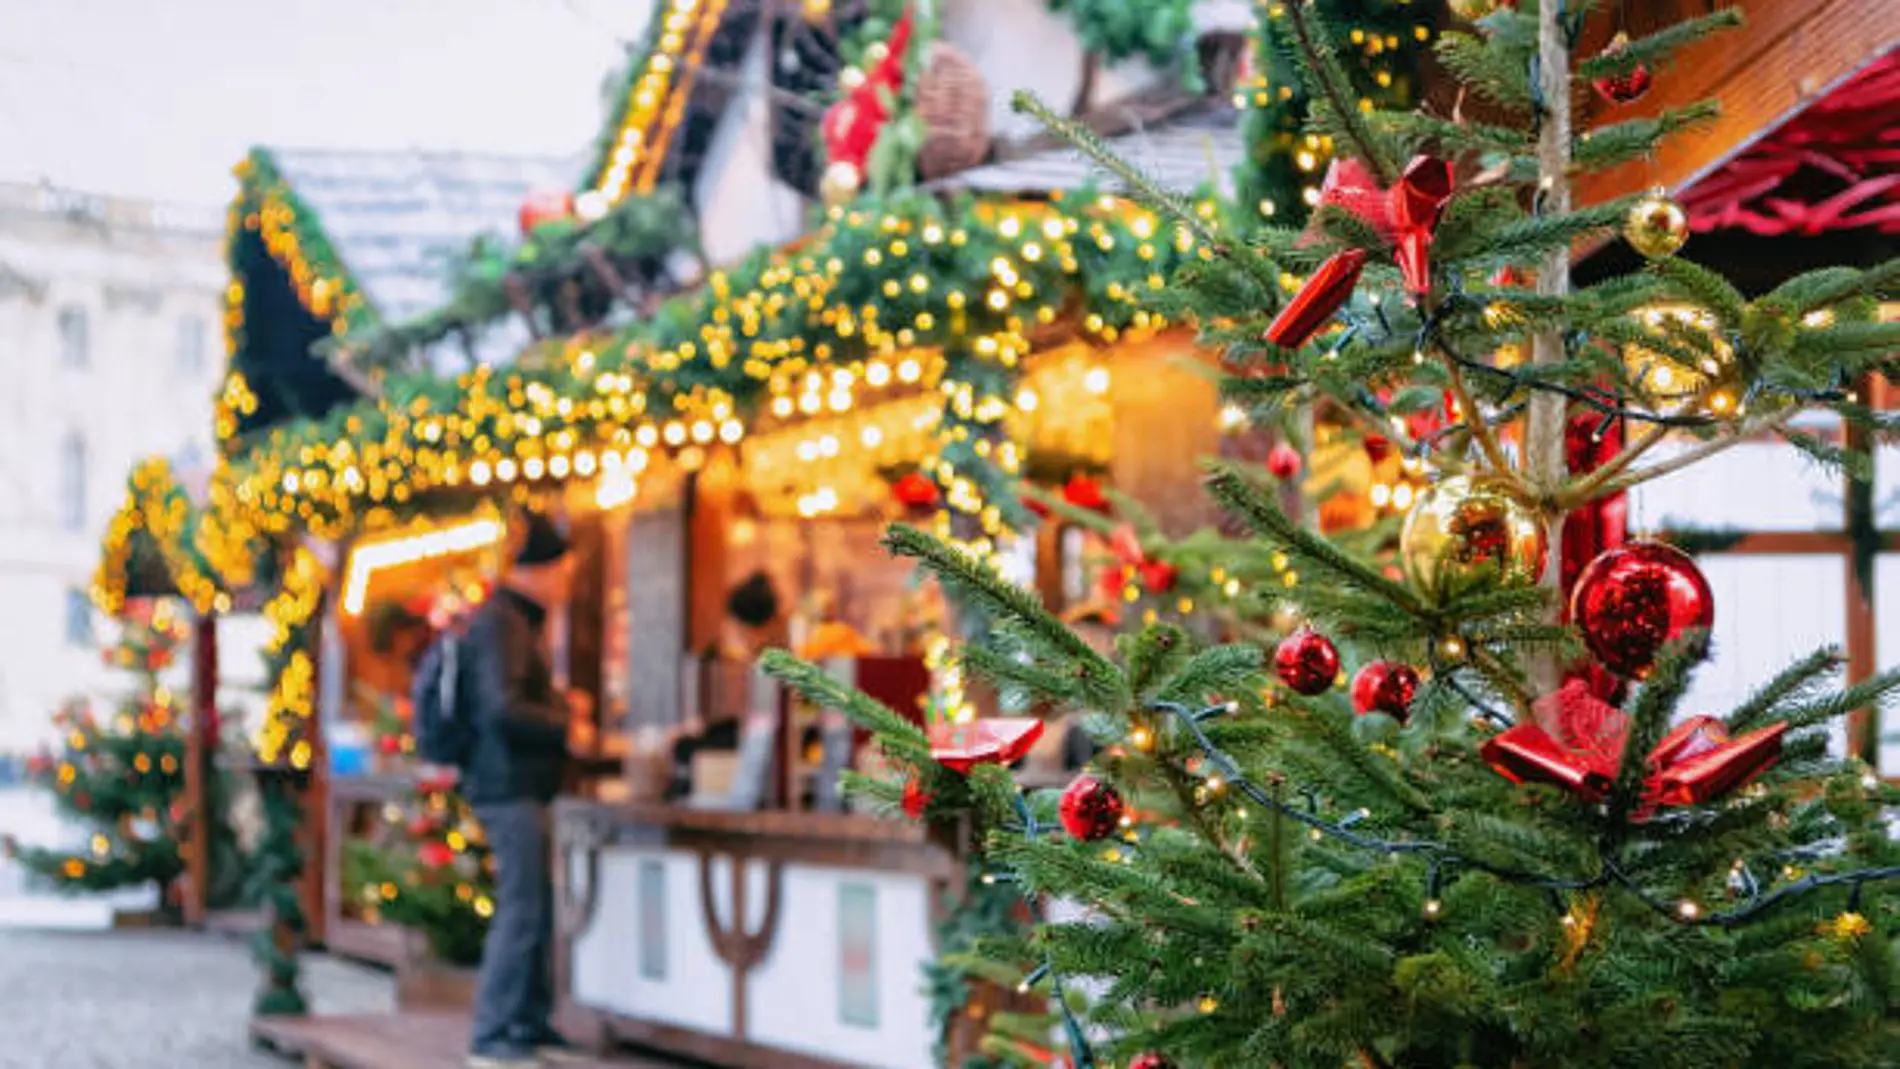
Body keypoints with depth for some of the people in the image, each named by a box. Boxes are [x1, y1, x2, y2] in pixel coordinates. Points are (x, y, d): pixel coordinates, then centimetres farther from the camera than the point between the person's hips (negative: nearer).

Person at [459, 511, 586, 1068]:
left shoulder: (518, 621, 18)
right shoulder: (501, 623, -14)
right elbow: (503, 708, -23)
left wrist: (560, 705, 13)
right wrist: (566, 727, -13)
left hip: (521, 785, 10)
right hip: (510, 786, -10)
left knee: (538, 908, 13)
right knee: (520, 910, -9)